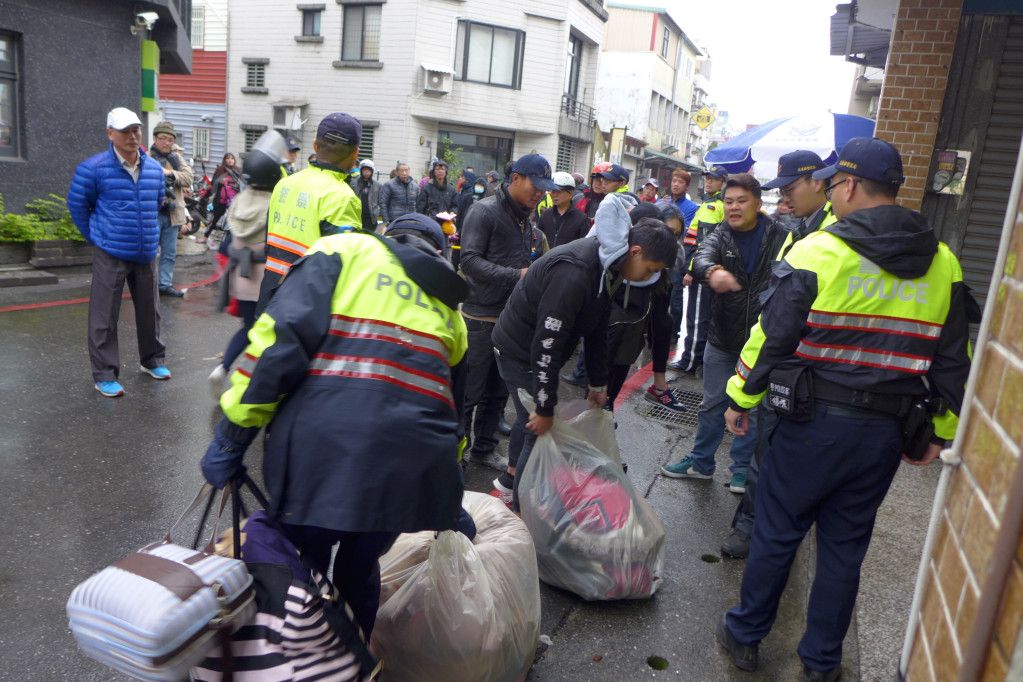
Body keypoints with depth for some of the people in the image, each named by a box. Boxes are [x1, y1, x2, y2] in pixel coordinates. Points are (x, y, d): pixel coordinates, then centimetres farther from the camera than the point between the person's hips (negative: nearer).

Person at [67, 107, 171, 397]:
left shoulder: (154, 169, 7)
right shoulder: (93, 168, -9)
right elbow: (77, 205, 2)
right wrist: (95, 237, 3)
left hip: (146, 253, 5)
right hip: (110, 255, -5)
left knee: (149, 309, 15)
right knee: (104, 316, 0)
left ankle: (152, 360, 33)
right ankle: (105, 375, 9)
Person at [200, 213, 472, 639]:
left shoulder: (345, 251, 11)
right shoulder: (449, 308, 26)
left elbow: (281, 338, -6)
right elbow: (455, 405, 33)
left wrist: (232, 434, -1)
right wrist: (452, 500, 44)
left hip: (324, 449, -4)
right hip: (413, 469, 5)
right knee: (359, 574, 27)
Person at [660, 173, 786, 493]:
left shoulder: (779, 237, -4)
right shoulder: (720, 235, -4)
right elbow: (701, 257, -26)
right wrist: (712, 271, -51)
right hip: (722, 337, 1)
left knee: (753, 407, 9)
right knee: (712, 404, 13)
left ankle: (742, 468, 26)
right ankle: (701, 462, 29)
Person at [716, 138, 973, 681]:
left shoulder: (817, 251, -12)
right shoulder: (943, 265, 4)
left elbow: (771, 336, -10)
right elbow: (954, 360, 9)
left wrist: (741, 397, 2)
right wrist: (942, 432, 18)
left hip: (814, 424, -4)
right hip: (886, 433, 4)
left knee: (776, 533, 11)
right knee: (845, 548, 17)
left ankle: (745, 636, 28)